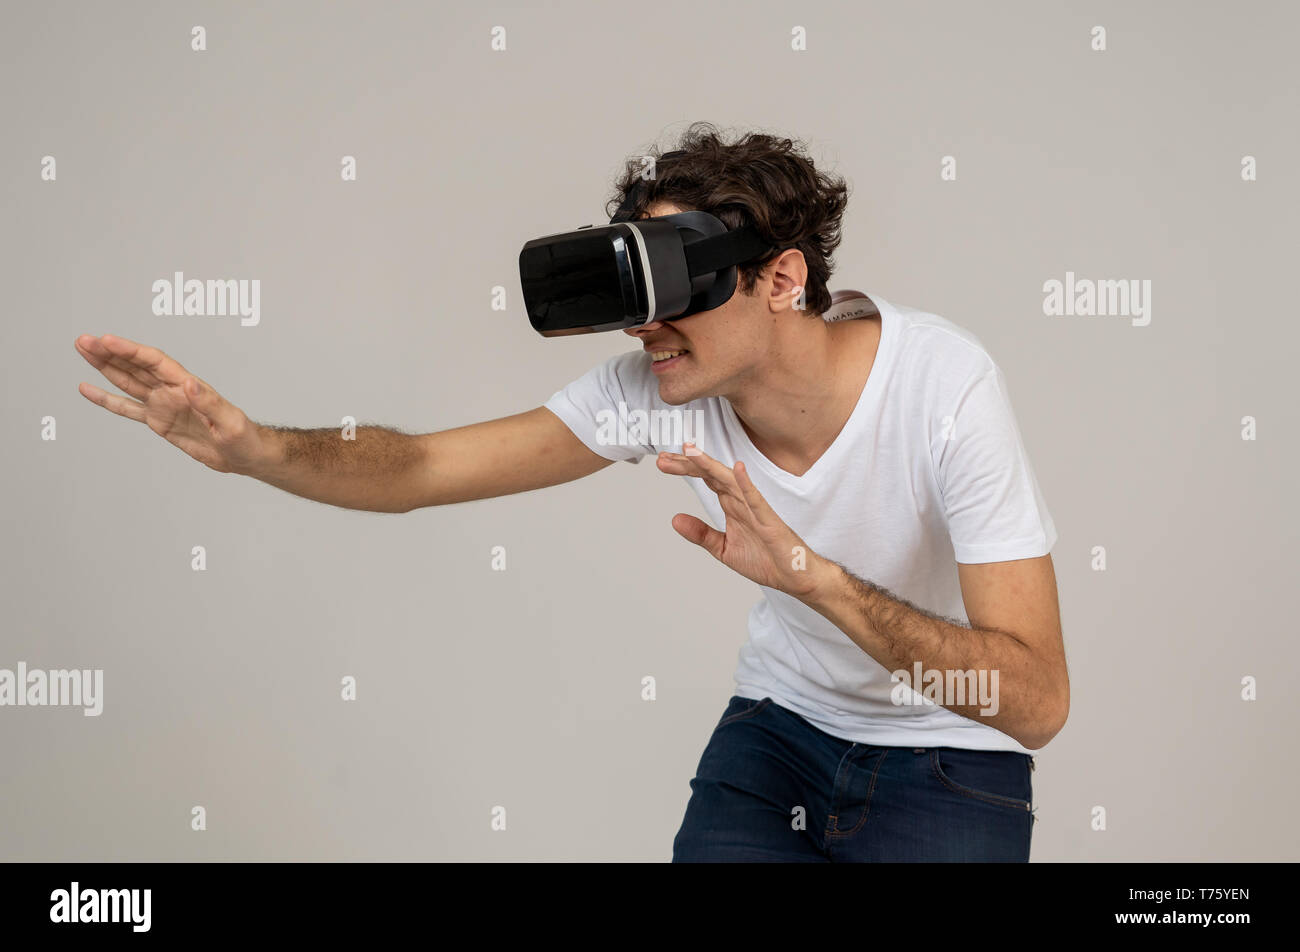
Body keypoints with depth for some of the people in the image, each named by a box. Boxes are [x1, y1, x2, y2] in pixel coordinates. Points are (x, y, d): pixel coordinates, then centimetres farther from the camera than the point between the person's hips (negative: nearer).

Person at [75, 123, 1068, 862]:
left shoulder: (944, 385, -28)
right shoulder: (659, 385, -15)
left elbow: (1035, 703, -31)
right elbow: (422, 468, -12)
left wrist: (814, 575, -44)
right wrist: (252, 446, -32)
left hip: (949, 753, -3)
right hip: (780, 723, 4)